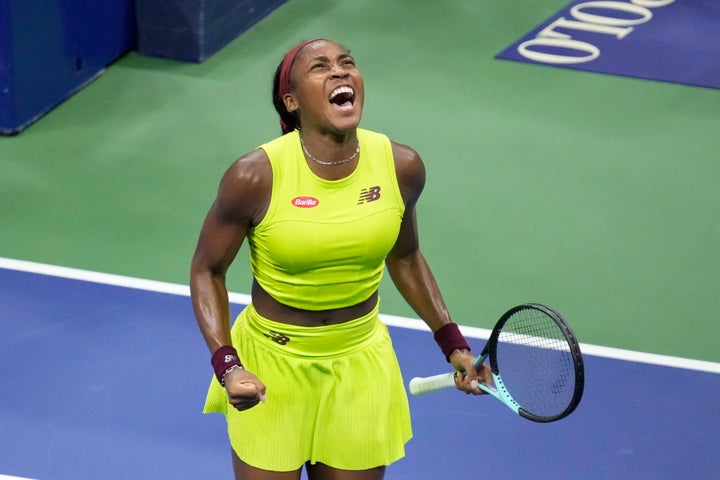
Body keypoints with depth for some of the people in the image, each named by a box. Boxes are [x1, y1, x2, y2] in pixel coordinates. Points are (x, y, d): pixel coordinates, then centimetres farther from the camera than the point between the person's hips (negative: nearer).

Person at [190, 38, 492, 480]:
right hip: (271, 365, -3)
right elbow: (208, 270, -8)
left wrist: (453, 344, 5)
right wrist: (226, 365, -20)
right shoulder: (256, 176, -20)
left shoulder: (402, 166, -10)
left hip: (360, 364, 3)